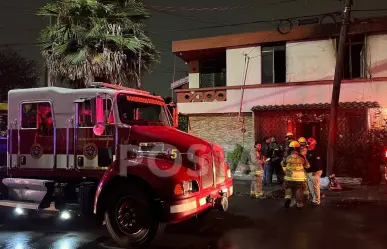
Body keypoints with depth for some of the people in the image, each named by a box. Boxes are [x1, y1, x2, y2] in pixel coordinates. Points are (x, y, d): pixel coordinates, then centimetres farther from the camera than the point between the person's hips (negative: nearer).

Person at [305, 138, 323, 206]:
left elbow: (318, 162, -19)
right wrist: (306, 170, 16)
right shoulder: (308, 152, 15)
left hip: (315, 172, -9)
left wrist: (316, 171, -23)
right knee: (311, 187, 15)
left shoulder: (316, 152, -13)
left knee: (315, 187, -6)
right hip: (309, 172, 9)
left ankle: (317, 201, 0)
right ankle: (314, 199, 25)